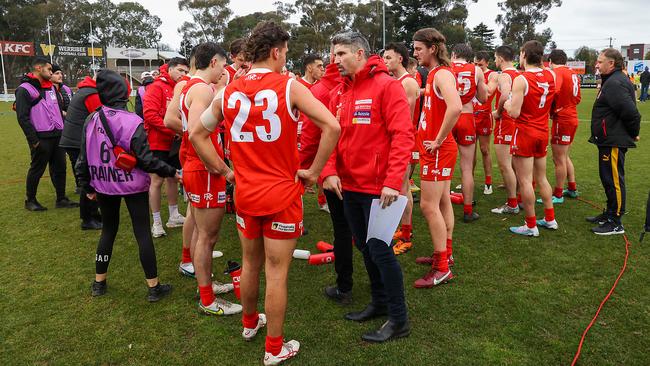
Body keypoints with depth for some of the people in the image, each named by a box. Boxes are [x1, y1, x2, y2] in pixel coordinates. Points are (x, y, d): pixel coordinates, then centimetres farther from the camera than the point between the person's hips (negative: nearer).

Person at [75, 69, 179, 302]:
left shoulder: (91, 121, -2)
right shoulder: (132, 121, -16)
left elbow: (83, 158, 3)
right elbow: (145, 159, -17)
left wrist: (87, 187, 14)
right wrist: (171, 172, -6)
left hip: (104, 186, 5)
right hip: (133, 186, -5)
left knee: (108, 231, 20)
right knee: (143, 233, 2)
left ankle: (99, 282, 30)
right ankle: (153, 287, 9)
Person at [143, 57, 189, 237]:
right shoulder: (157, 87, -11)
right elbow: (150, 114, -21)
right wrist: (172, 130, -22)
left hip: (175, 143, 7)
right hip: (158, 143, -7)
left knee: (173, 178, 16)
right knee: (157, 181, 0)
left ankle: (174, 216, 30)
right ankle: (157, 222, 10)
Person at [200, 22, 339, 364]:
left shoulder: (228, 92, 3)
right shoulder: (289, 87, -10)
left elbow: (197, 134, 12)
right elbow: (332, 126, -19)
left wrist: (223, 170, 13)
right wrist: (313, 171, -11)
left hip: (245, 194, 5)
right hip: (282, 194, -4)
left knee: (250, 263, 23)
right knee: (277, 273, 6)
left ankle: (250, 323, 45)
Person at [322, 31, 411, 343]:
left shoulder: (386, 86, -11)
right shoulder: (339, 93, 10)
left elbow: (403, 136, -18)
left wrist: (393, 182, -25)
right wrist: (330, 171, -8)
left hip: (378, 188, -7)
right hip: (348, 186, 7)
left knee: (380, 250, -2)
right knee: (364, 247, 17)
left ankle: (399, 320, 14)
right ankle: (379, 303, 35)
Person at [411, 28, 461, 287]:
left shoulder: (442, 74, -17)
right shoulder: (434, 74, 13)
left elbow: (455, 107, -34)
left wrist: (439, 140, -25)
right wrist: (434, 139, 14)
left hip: (438, 150, -10)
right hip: (434, 148, 10)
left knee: (429, 206, -7)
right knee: (442, 202, 16)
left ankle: (442, 269, 1)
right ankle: (445, 253, 29)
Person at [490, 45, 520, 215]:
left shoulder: (503, 76, -15)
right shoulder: (518, 74, 11)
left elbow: (505, 95, -34)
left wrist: (498, 112, -18)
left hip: (505, 122, -9)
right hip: (516, 121, 9)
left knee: (504, 166, -3)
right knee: (512, 164, 17)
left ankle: (512, 205, 2)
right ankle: (516, 198, 26)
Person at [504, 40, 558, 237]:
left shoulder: (521, 80, -18)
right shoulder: (551, 75, 3)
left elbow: (514, 113, -21)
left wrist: (506, 104, 1)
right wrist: (540, 61, 21)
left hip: (525, 133, -7)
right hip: (543, 132, 7)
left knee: (525, 181, 0)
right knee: (541, 178, 19)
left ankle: (531, 226, 6)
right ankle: (550, 219, 27)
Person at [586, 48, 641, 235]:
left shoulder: (615, 83, -19)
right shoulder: (612, 81, 15)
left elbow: (630, 112, -25)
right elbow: (629, 111, 20)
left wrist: (633, 133, -11)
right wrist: (631, 133, 18)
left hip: (614, 142, -11)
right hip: (610, 140, 11)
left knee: (614, 180, -3)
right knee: (608, 178, 19)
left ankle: (615, 222, 5)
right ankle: (610, 213, 32)